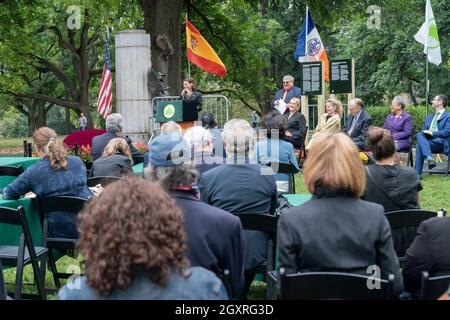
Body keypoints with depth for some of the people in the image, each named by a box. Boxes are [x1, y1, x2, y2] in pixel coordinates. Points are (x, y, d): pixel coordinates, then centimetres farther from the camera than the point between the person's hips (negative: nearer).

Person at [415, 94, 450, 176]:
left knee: (419, 146, -31)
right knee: (419, 135, -29)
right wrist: (425, 132, -4)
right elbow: (422, 131, 20)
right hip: (427, 142, 5)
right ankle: (429, 158, -41)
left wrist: (432, 133, -13)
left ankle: (418, 173, -34)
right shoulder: (429, 118, 27)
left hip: (441, 143, -5)